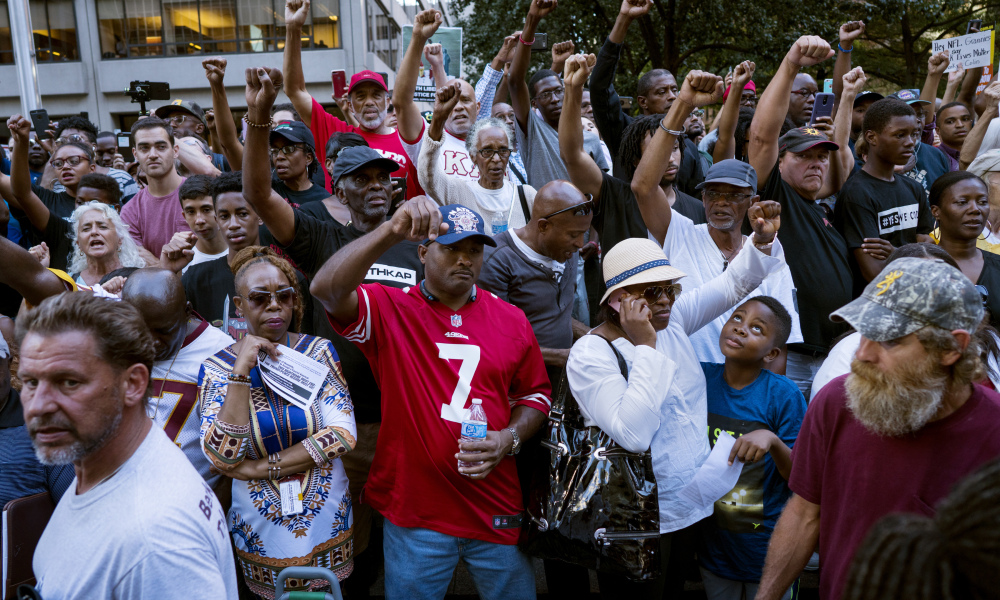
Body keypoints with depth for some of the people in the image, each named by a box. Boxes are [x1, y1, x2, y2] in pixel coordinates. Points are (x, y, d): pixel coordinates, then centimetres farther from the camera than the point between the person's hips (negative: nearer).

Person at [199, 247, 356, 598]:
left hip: (327, 520, 1)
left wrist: (261, 467, -17)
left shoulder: (318, 351, -8)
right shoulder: (217, 368, -10)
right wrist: (242, 371, -26)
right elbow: (223, 458, -20)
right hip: (263, 529, -1)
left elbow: (344, 434, -15)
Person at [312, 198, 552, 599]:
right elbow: (326, 289, -25)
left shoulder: (511, 320, 4)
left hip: (496, 513, 3)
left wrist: (509, 438, -8)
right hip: (414, 515, -2)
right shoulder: (389, 310, -6)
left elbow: (535, 394, 12)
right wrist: (392, 231, -35)